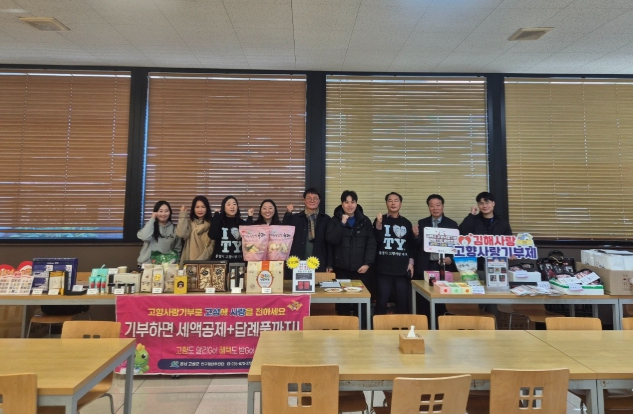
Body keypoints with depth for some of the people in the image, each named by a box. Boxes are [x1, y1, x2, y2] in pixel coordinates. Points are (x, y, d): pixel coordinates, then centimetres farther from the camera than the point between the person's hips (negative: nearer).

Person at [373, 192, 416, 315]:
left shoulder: (406, 223, 11)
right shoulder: (379, 220, 5)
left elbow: (412, 245, 12)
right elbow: (377, 240, -7)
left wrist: (411, 263, 4)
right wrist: (378, 223, -19)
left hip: (402, 269, 2)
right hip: (384, 269, -2)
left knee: (403, 302, 4)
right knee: (381, 302, -1)